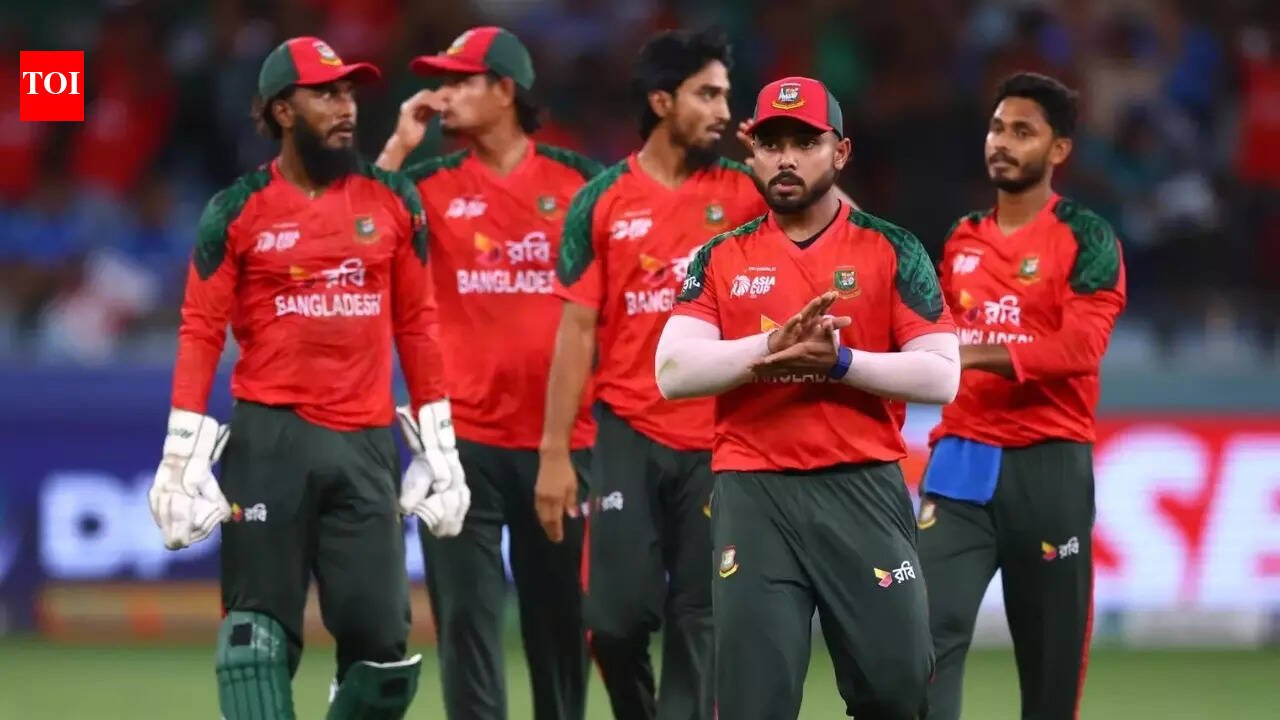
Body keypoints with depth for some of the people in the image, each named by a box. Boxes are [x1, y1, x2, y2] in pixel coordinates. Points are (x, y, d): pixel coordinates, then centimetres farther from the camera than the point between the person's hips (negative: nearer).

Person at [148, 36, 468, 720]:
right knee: (259, 634, -4)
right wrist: (183, 456, -8)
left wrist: (440, 446, 9)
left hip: (366, 446, 3)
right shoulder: (237, 212, 1)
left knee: (382, 638, -1)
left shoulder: (393, 201, 9)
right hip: (269, 439, -3)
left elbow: (416, 325, 12)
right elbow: (200, 333, -1)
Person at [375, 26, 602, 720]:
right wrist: (401, 143, -7)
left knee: (562, 612, 7)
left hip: (561, 435, 0)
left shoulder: (579, 180, 4)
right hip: (463, 436, 0)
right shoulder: (432, 183, 6)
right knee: (467, 612, -6)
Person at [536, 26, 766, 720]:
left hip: (719, 440, 1)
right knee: (617, 615, -4)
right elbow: (577, 330, 2)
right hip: (629, 435, -1)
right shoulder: (603, 200, 2)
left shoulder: (746, 194, 5)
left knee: (699, 621, 1)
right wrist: (554, 452, -2)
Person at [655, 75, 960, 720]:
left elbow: (941, 375, -2)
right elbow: (673, 371, -3)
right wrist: (772, 345, -17)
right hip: (753, 496, 1)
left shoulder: (891, 251, 6)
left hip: (864, 490, -1)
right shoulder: (722, 259, 10)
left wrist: (838, 361, -15)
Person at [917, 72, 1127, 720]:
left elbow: (1079, 347, -16)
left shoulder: (1086, 239, -2)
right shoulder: (962, 240, 14)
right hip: (961, 460, 4)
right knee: (932, 630, -13)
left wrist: (973, 354, -24)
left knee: (1051, 653, 3)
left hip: (1048, 466, -4)